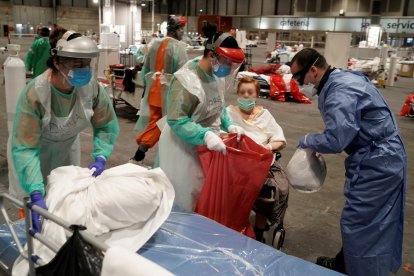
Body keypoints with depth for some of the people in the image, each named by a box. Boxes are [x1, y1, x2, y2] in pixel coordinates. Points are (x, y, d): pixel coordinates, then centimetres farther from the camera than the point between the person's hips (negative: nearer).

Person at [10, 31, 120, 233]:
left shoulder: (91, 87, -26)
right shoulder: (34, 94, -37)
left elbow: (107, 125, -13)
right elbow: (24, 148, -39)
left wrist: (100, 158, -28)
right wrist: (36, 195, -47)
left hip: (68, 146, 4)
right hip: (36, 148, -4)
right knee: (31, 200, 6)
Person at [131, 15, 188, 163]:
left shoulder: (154, 44, 7)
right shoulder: (178, 47, -13)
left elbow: (145, 69, 12)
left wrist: (147, 86, 22)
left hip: (153, 90, 6)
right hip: (170, 91, -6)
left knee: (153, 121, 12)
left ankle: (138, 155, 5)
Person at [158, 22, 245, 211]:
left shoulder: (217, 75, 0)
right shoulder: (186, 79, -26)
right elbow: (176, 120, -29)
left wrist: (229, 125, -1)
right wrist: (205, 135, -39)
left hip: (207, 145, 8)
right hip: (183, 146, -8)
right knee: (185, 196, 7)